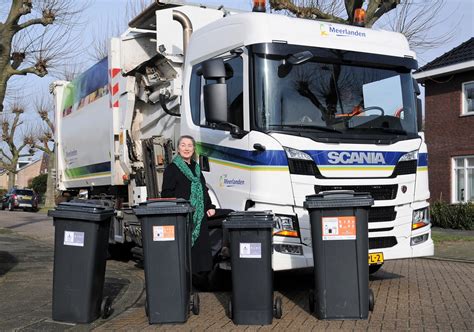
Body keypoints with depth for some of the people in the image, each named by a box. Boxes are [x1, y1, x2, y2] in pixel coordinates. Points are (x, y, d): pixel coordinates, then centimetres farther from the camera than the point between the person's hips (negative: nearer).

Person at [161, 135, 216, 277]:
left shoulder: (196, 168, 20)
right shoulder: (172, 168, -2)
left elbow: (204, 191, 26)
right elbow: (167, 194, -8)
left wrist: (210, 207, 13)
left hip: (199, 217, 7)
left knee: (201, 246, 7)